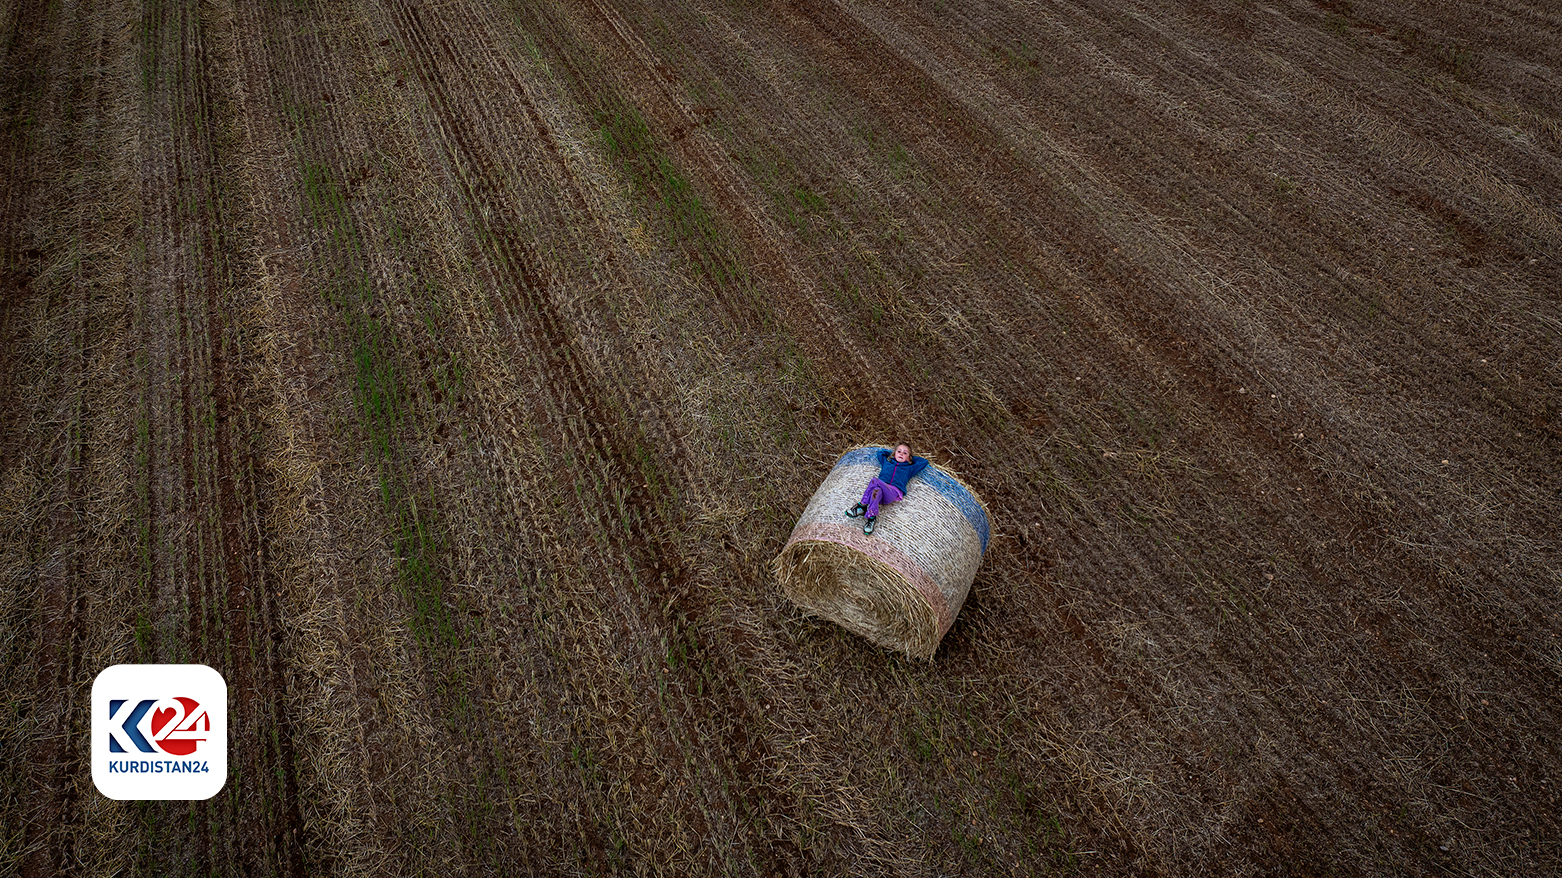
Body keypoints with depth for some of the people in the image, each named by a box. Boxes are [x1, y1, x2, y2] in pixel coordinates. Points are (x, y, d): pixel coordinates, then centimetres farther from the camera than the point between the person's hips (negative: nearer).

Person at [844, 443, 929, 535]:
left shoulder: (909, 468, 31)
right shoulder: (887, 462, 36)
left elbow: (924, 462, 36)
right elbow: (880, 452, 52)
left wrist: (911, 458, 37)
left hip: (893, 492, -2)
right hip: (881, 487, 2)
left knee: (874, 481, -33)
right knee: (877, 490, -38)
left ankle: (863, 506, -28)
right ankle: (871, 517, -39)